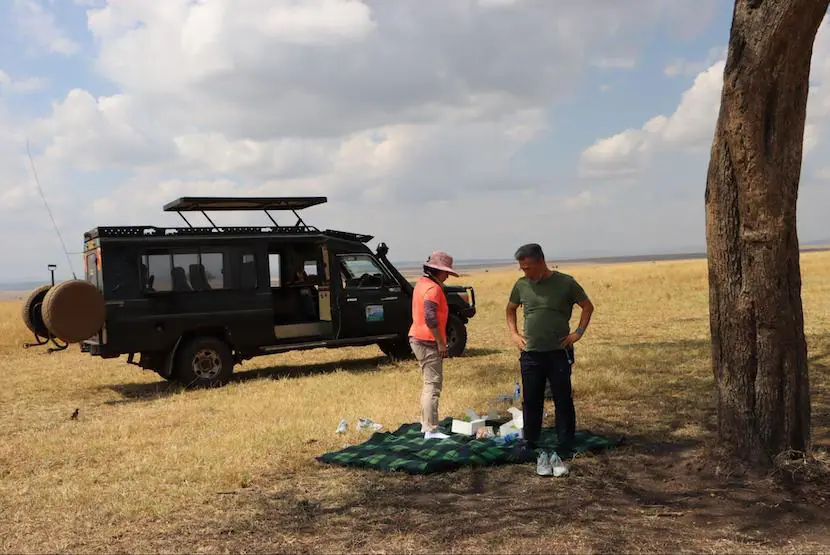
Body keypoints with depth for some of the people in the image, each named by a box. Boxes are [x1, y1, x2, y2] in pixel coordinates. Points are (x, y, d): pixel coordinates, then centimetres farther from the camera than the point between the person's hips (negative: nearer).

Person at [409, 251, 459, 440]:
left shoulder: (422, 283, 13)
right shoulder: (433, 288, -17)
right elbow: (430, 319, -25)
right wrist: (441, 343, -20)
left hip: (419, 339, 11)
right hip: (428, 342, -11)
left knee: (429, 383, 19)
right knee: (433, 385, -7)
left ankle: (426, 424, 26)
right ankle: (430, 430, -6)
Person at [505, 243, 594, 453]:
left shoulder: (565, 283, -5)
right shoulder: (521, 285, 3)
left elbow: (588, 306, 5)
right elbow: (511, 309, 20)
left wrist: (578, 332, -4)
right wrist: (513, 333, 8)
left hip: (559, 352, -3)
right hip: (530, 354, 3)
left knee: (563, 401, 4)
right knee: (531, 402, 9)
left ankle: (566, 445, 15)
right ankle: (530, 444, 20)